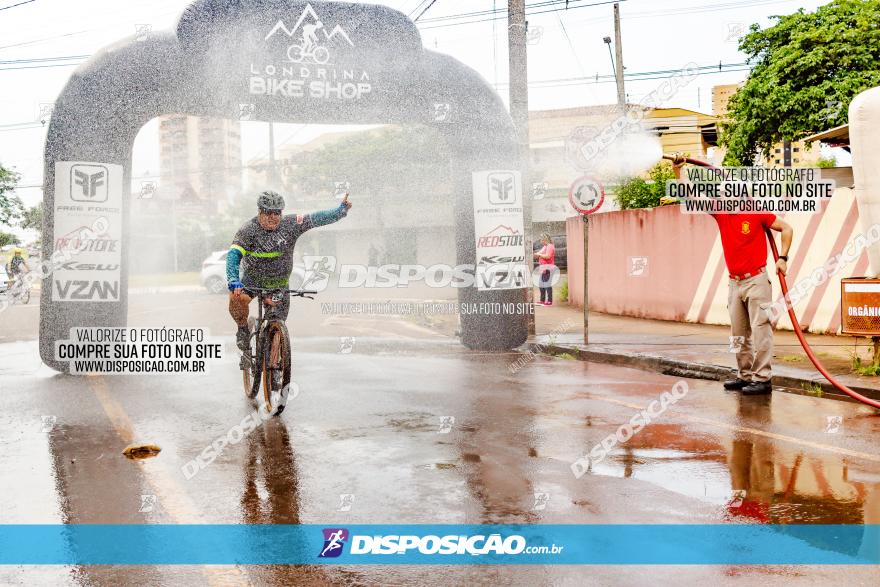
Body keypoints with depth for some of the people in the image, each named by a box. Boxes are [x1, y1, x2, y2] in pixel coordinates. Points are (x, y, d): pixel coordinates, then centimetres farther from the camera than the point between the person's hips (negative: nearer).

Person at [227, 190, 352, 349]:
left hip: (279, 282, 2)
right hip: (252, 279, -2)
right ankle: (243, 329, -2)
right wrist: (233, 281, -45)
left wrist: (341, 210, -22)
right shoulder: (248, 230, -21)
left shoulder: (290, 224, -14)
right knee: (236, 299, -30)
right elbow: (234, 255, -30)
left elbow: (315, 219, -13)